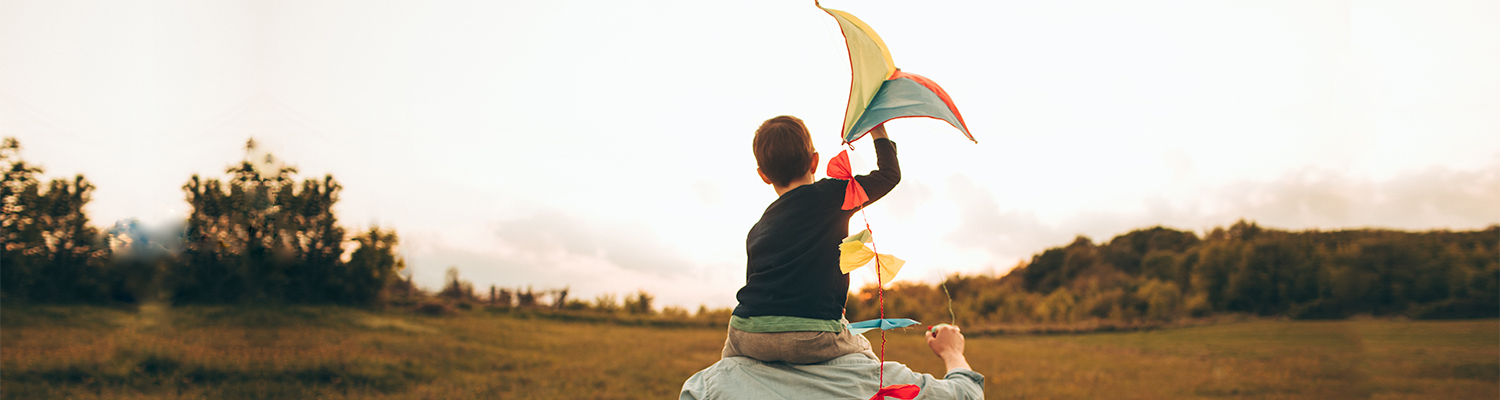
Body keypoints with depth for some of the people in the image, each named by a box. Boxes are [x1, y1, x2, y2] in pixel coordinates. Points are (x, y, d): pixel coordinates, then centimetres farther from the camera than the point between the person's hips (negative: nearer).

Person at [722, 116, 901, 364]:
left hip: (749, 335, 3)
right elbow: (890, 174, 19)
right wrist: (879, 131, 36)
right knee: (861, 350, 27)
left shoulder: (756, 231, 20)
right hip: (813, 339, -3)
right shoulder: (831, 195, 9)